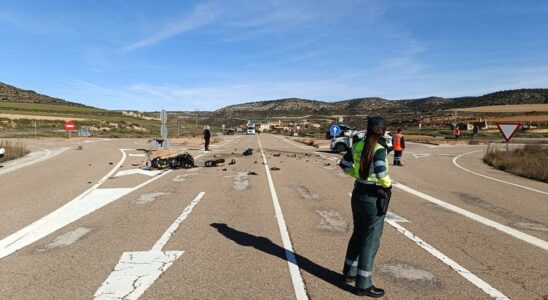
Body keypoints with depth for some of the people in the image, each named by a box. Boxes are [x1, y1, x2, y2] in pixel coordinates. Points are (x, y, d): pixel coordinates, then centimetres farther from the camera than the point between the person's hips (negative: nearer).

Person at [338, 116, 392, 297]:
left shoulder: (358, 146, 2)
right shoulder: (380, 149, -19)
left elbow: (344, 164, 11)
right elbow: (381, 173, -30)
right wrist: (388, 184, -10)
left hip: (358, 194, 8)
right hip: (374, 198, -7)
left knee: (358, 234, 22)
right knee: (371, 241, 4)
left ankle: (349, 272, 36)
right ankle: (363, 285, 14)